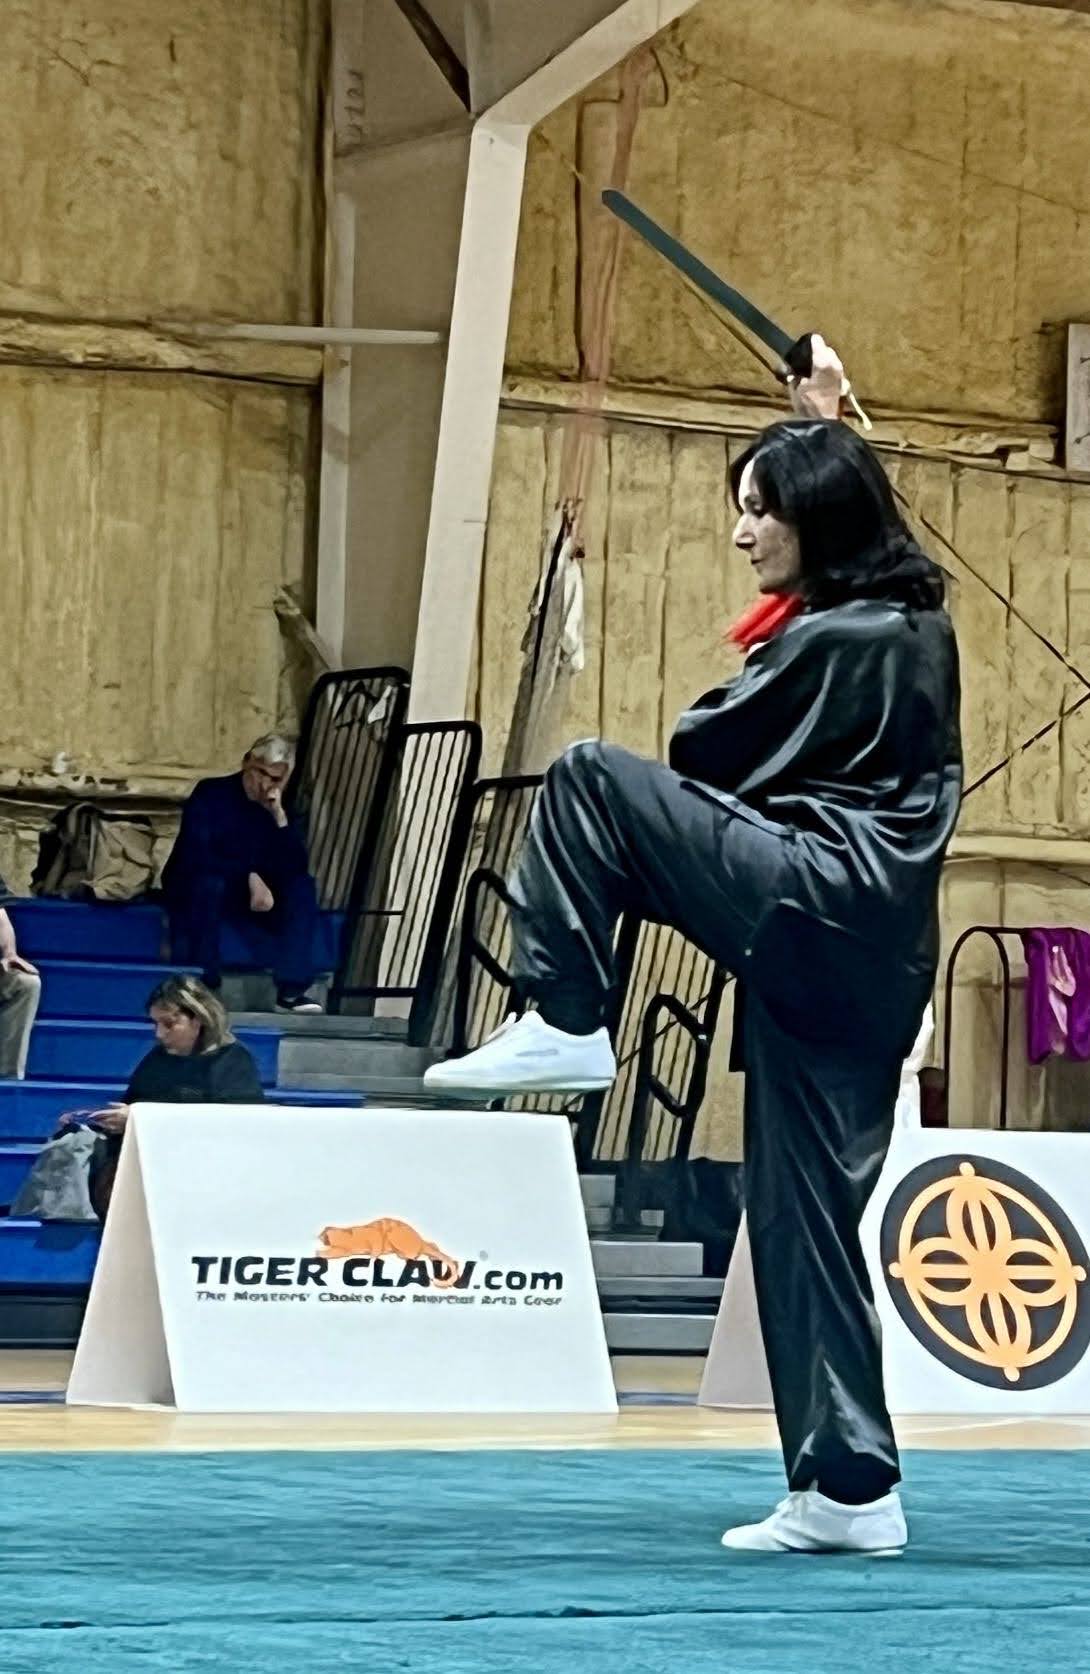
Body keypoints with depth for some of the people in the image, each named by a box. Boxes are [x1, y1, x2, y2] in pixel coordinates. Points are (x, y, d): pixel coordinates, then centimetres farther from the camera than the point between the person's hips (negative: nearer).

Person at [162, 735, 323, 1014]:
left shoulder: (276, 808, 1)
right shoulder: (211, 794, -11)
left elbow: (296, 868, -12)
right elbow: (195, 856, -23)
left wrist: (280, 817, -22)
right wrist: (249, 877, -28)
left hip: (251, 896, 5)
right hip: (194, 890, -5)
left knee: (302, 887, -16)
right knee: (209, 882, -37)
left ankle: (292, 989, -22)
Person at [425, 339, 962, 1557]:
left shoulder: (830, 641, -11)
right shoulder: (913, 619, 15)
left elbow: (704, 754, -1)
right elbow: (834, 497, 38)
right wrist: (825, 421, 46)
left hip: (816, 905, -9)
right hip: (871, 955, 9)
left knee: (590, 780, -9)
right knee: (805, 1208, 8)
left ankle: (563, 1025, -4)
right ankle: (848, 1489, 6)